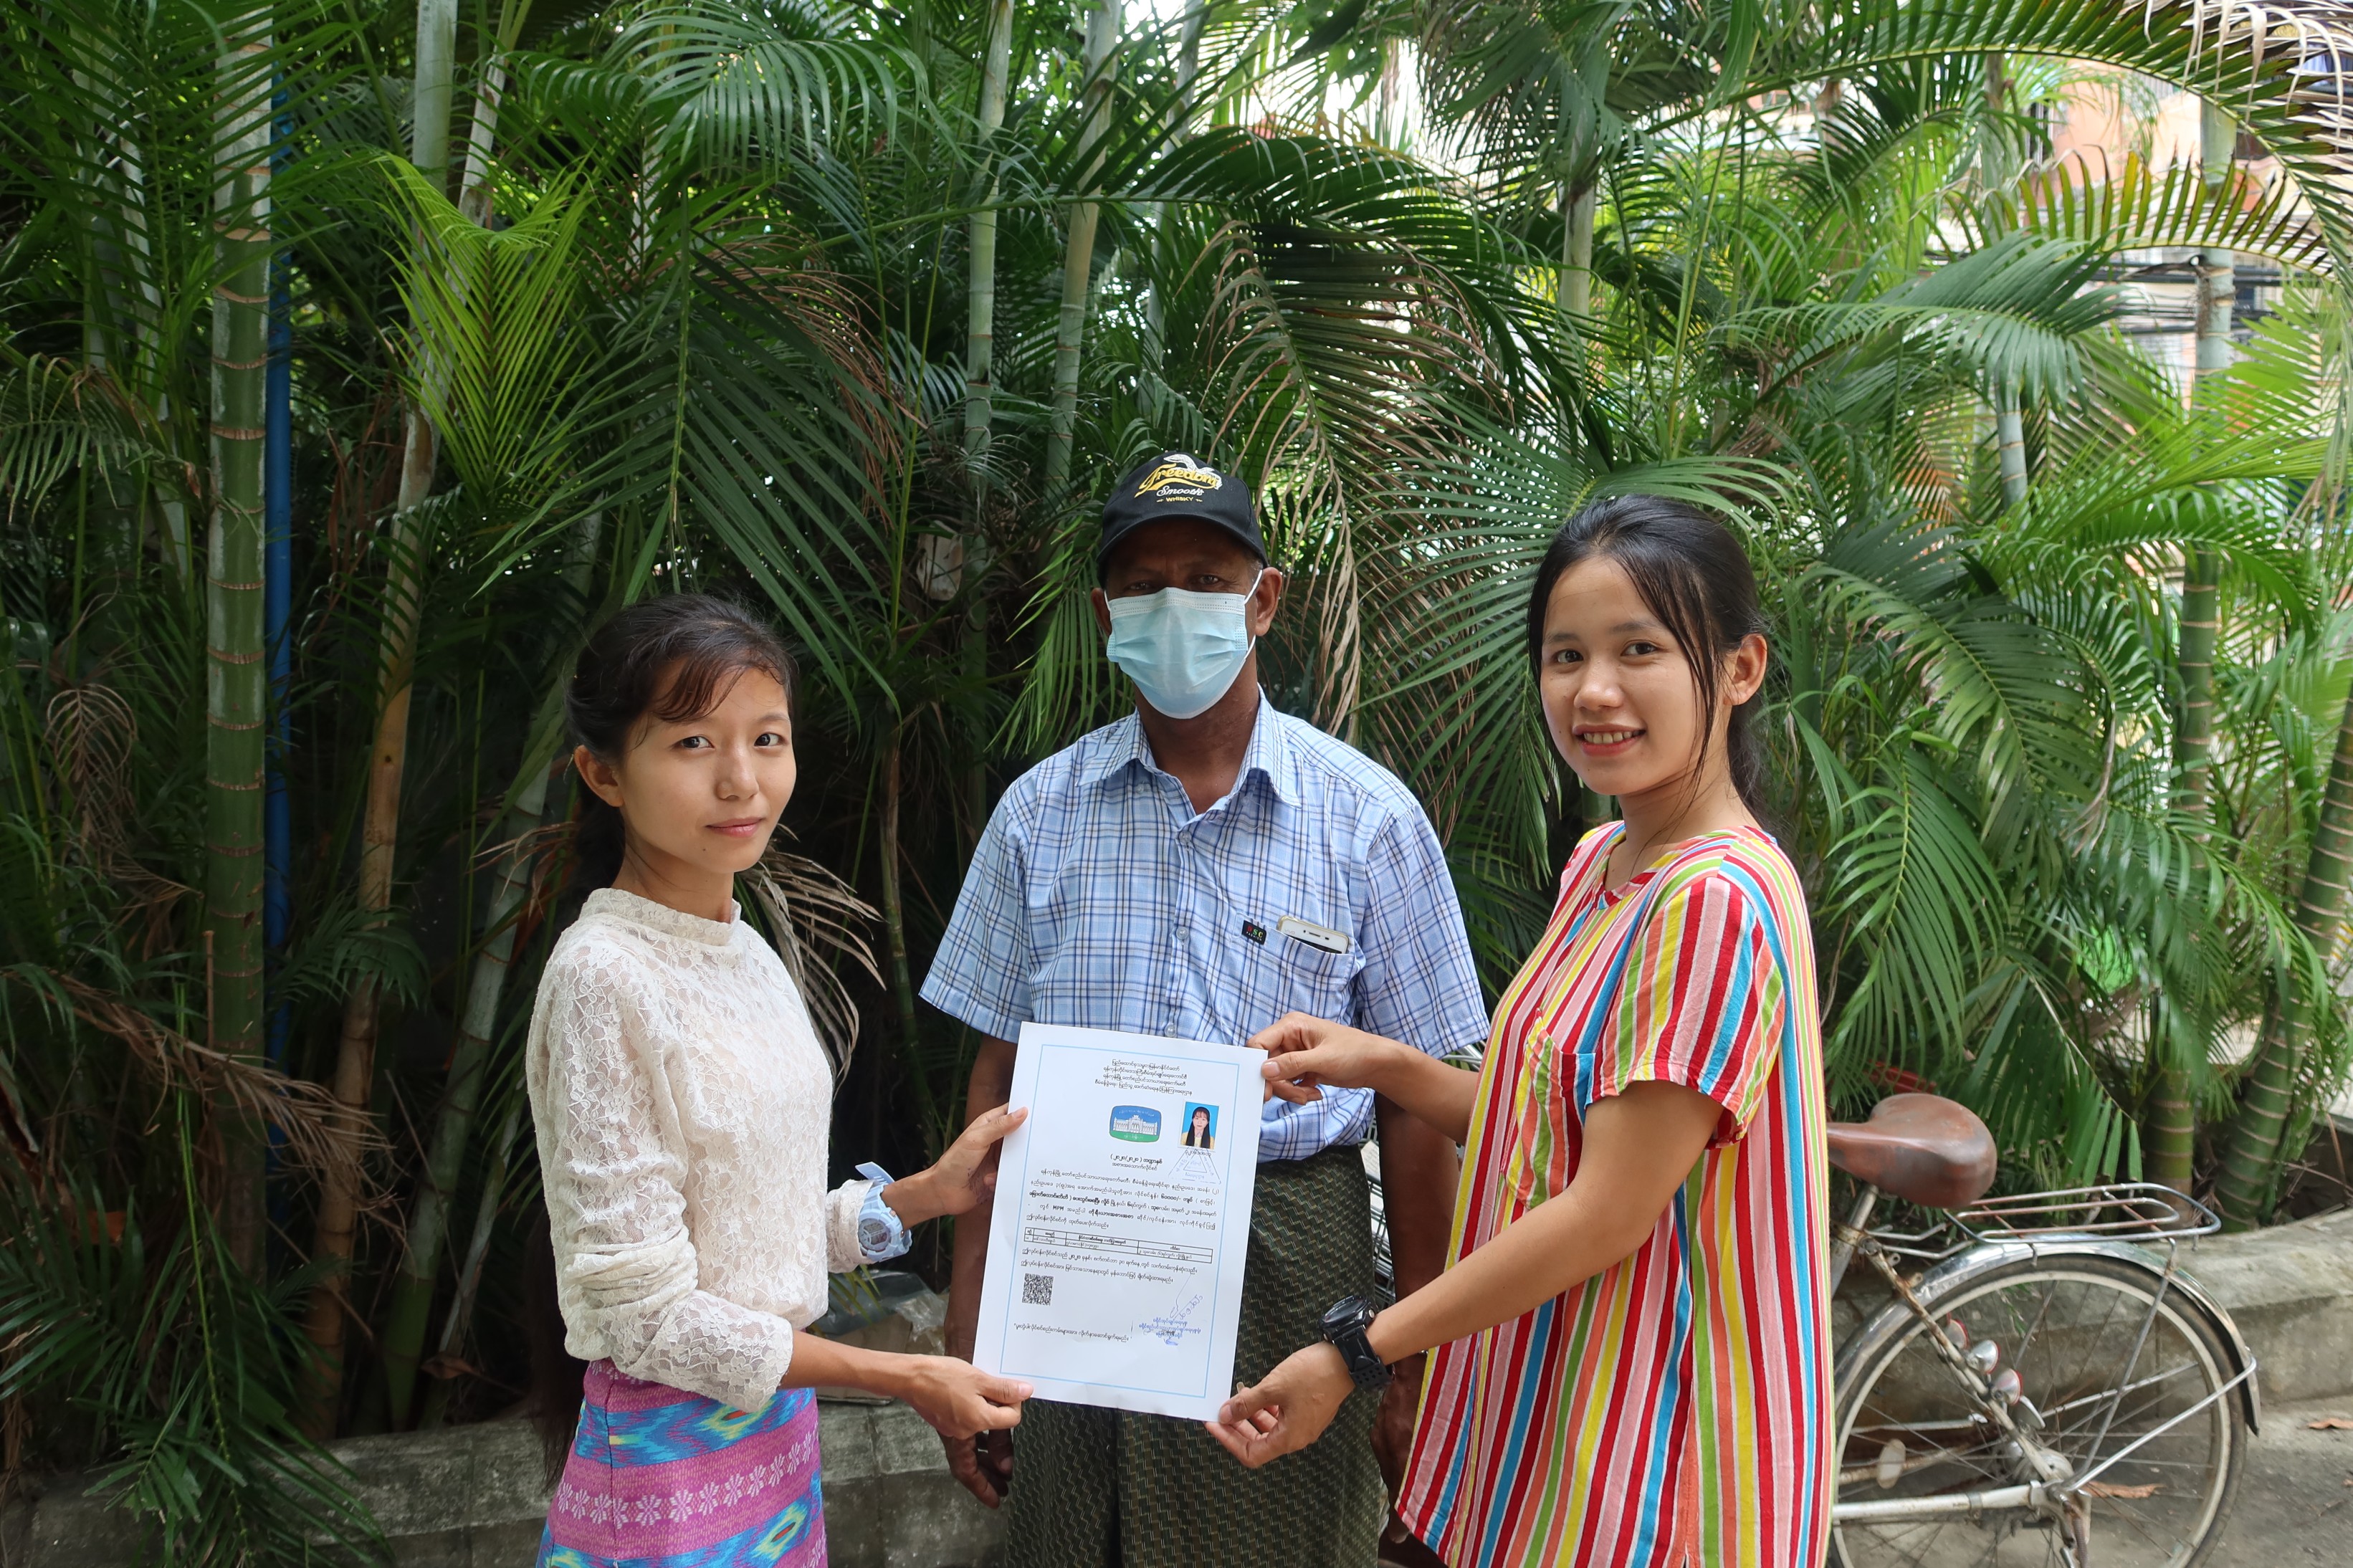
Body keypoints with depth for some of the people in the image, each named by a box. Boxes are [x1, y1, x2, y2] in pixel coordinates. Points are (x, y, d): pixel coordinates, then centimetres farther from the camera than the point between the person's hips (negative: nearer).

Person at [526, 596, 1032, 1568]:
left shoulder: (748, 955, 5)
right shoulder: (605, 975, -19)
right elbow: (647, 1318, -19)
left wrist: (930, 1193, 0)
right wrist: (900, 1378, -14)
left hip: (774, 1426, 7)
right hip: (667, 1442, -7)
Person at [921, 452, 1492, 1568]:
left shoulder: (1368, 817, -3)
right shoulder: (1041, 812, 4)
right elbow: (996, 1078, 7)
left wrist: (1418, 1365, 0)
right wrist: (965, 1343, 6)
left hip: (1289, 1268, -2)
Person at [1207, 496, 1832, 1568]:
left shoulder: (1718, 901, -23)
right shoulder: (1600, 865, 7)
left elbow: (1609, 1213, -23)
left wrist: (1355, 1354, -18)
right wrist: (1381, 1065, -1)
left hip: (1651, 1439, -8)